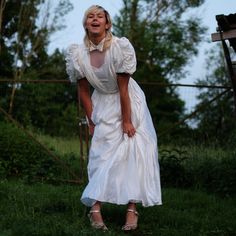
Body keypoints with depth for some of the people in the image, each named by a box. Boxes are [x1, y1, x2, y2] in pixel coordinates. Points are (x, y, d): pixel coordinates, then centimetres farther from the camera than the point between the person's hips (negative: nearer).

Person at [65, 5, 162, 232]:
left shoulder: (120, 47, -24)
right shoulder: (78, 54, -13)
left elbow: (123, 88, -21)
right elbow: (83, 91, -4)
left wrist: (126, 121, -17)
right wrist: (91, 122, -1)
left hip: (129, 103, -2)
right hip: (103, 106, 2)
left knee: (134, 152, -8)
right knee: (101, 154, -3)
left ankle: (132, 210, -7)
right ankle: (95, 209, -4)